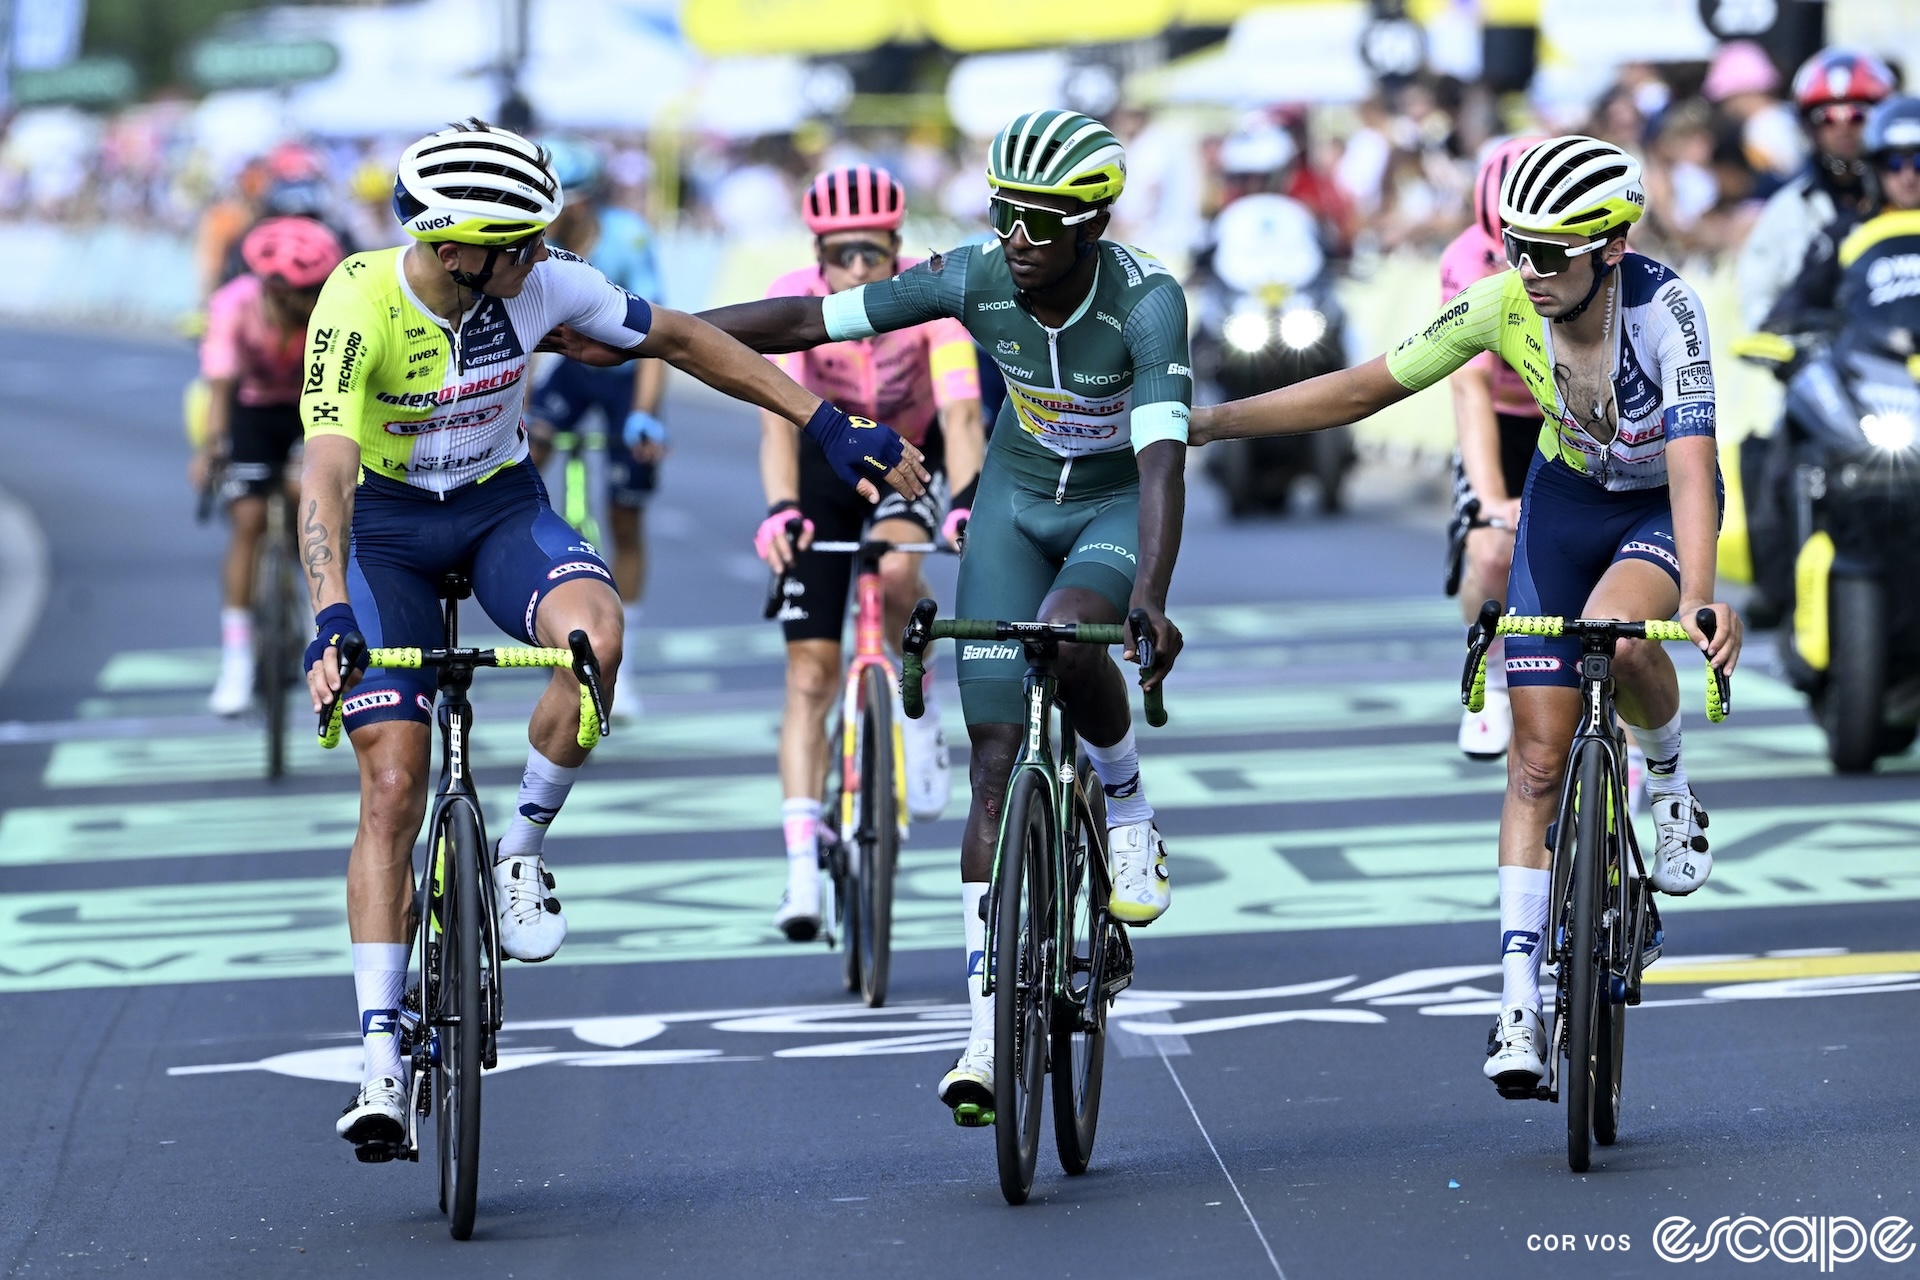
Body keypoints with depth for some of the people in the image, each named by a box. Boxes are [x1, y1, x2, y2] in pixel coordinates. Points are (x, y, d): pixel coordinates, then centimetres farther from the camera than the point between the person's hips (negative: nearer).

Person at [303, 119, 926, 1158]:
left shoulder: (538, 285, -18)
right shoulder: (358, 306, -29)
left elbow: (679, 339, -4)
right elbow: (327, 475, -37)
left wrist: (829, 427, -4)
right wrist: (331, 620, -52)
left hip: (499, 505, 3)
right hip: (383, 526, -2)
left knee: (593, 635, -32)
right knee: (393, 786, -11)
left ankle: (521, 850, -8)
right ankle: (380, 1056, -6)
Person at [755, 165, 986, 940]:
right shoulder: (793, 302, -28)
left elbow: (961, 414, -38)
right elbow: (779, 415, -39)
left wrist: (966, 506, -55)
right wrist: (779, 509, -56)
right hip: (824, 464, 0)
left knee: (895, 568, -33)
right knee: (809, 675, -7)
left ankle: (919, 715, -5)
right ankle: (802, 868, -7)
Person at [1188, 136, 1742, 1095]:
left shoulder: (1665, 310, -33)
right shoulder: (1503, 305, -23)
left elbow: (1691, 462, -43)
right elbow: (1364, 388, -15)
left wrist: (1700, 601, -57)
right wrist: (1206, 422, -18)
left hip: (1663, 507, -3)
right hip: (1566, 500, 3)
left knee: (1617, 638, -36)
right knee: (1538, 756, -3)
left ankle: (1670, 785, -4)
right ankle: (1520, 1006, 0)